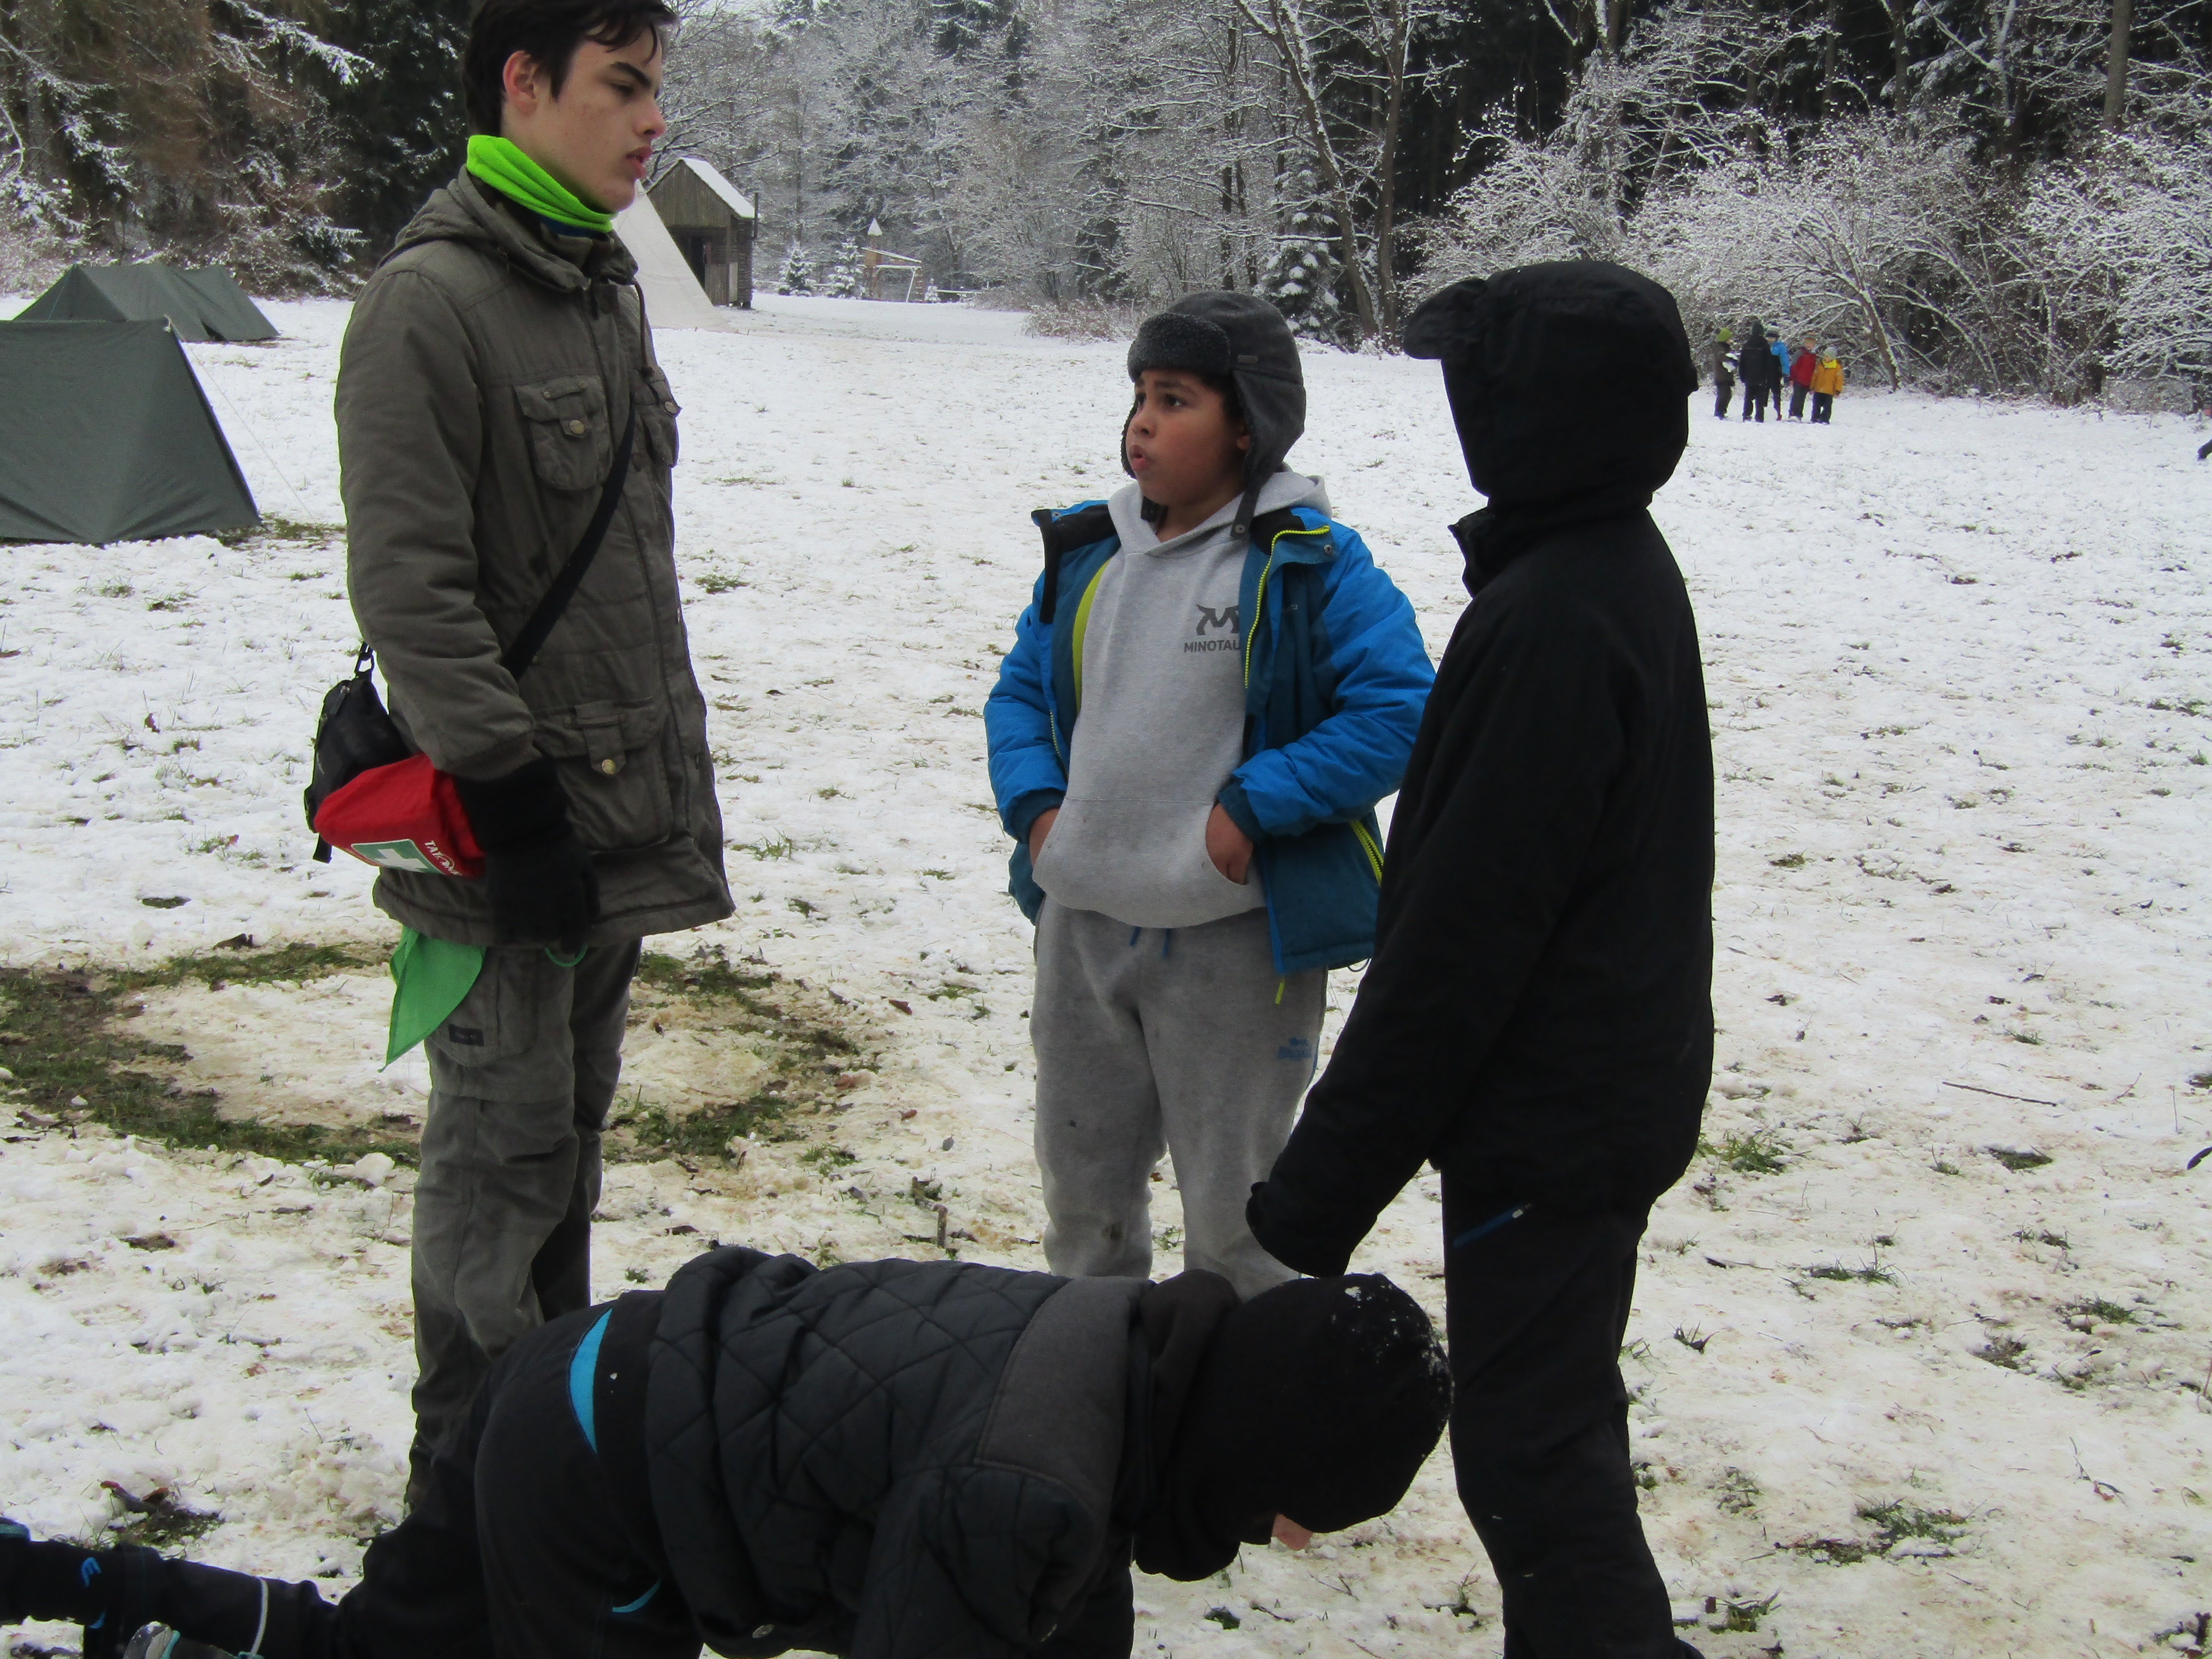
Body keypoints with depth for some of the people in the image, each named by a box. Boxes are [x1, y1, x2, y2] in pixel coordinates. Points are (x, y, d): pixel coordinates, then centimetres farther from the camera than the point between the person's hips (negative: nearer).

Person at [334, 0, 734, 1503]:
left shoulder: (607, 290, 13)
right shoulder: (431, 303, -15)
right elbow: (409, 588, -19)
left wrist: (670, 782, 18)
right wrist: (510, 799, -20)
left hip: (620, 817, 9)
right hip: (507, 832, -9)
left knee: (570, 1131, 18)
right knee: (503, 1147, 1)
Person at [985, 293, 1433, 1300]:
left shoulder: (1308, 564, -10)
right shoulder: (1089, 551, 7)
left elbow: (1400, 712, -15)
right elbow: (1020, 689, 17)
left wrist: (1252, 807, -19)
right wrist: (1034, 804, -1)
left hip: (1234, 938, -6)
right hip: (1082, 923, 6)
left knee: (1231, 1210, 5)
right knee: (1082, 1183, 20)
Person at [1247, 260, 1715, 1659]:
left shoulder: (1548, 620, -25)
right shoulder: (1630, 571, 7)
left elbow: (1460, 933, -25)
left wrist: (1326, 1182, -18)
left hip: (1544, 1123, -10)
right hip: (1618, 1092, 10)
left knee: (1528, 1457, 0)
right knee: (1561, 1423, 22)